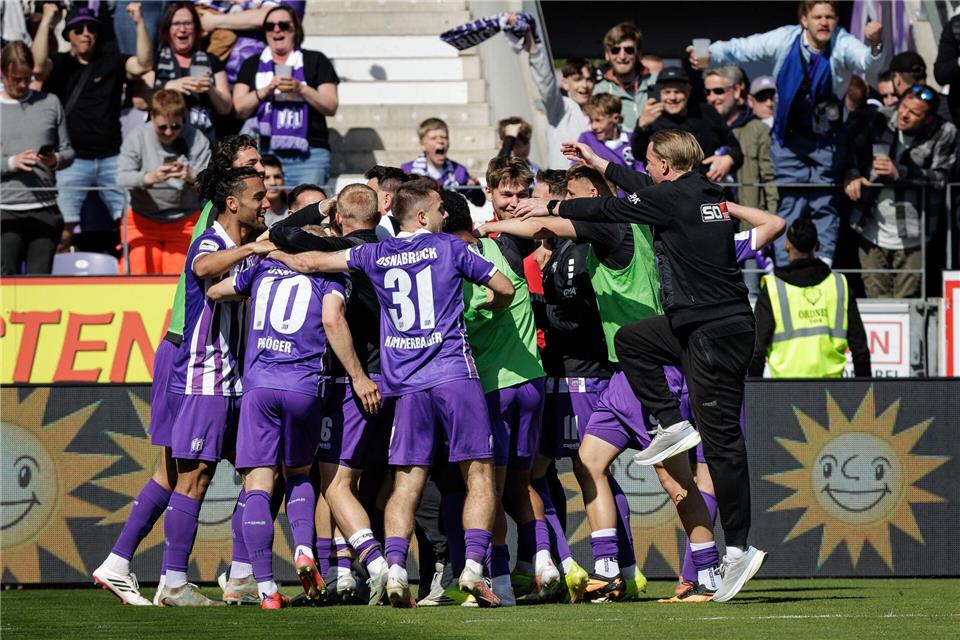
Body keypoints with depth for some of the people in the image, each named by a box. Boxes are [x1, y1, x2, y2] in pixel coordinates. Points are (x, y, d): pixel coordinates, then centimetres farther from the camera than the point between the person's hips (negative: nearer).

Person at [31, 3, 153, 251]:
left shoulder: (111, 63, 12)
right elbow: (38, 67, -15)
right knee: (63, 226, -8)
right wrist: (46, 21, -17)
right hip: (72, 160, -2)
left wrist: (139, 23, -13)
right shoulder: (59, 64, 7)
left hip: (111, 157, 2)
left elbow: (144, 65, -3)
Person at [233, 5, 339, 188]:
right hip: (263, 152, 1)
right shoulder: (252, 65, 18)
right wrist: (265, 91, -8)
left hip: (308, 154, -1)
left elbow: (331, 107, 5)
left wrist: (300, 89, -9)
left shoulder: (316, 61, 13)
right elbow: (239, 109, 7)